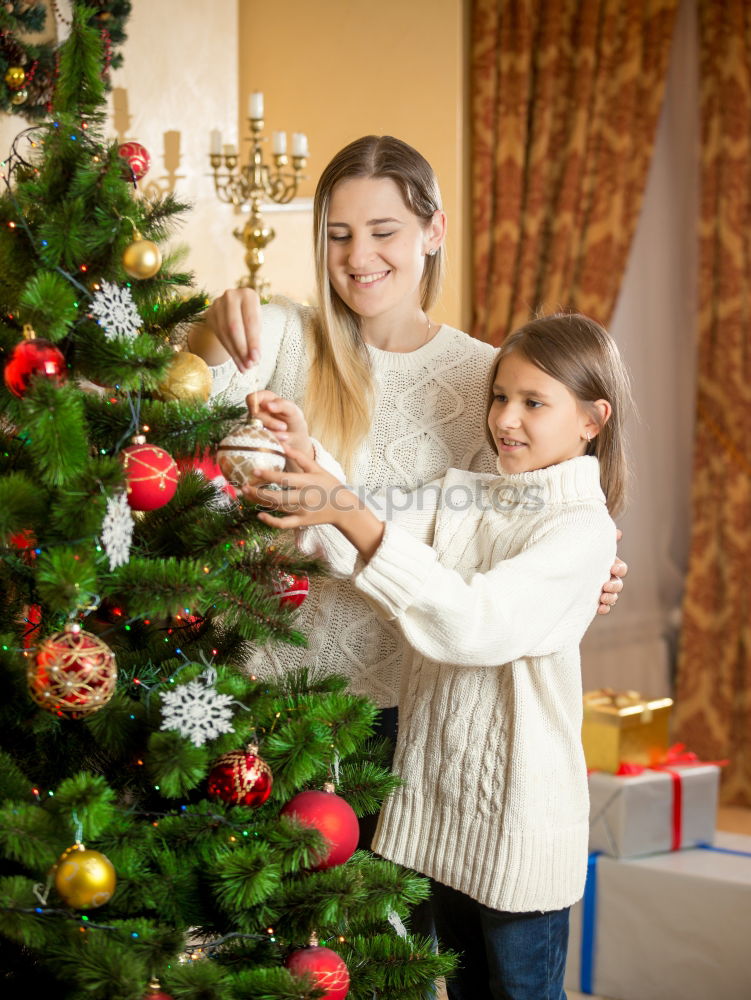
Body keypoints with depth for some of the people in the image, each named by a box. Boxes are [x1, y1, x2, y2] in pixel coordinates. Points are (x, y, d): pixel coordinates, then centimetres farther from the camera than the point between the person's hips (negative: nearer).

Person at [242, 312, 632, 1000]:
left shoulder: (583, 527, -14)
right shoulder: (461, 496, 9)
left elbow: (473, 622, -26)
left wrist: (355, 518, -30)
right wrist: (309, 462, -17)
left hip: (519, 812, -6)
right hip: (438, 797, 6)